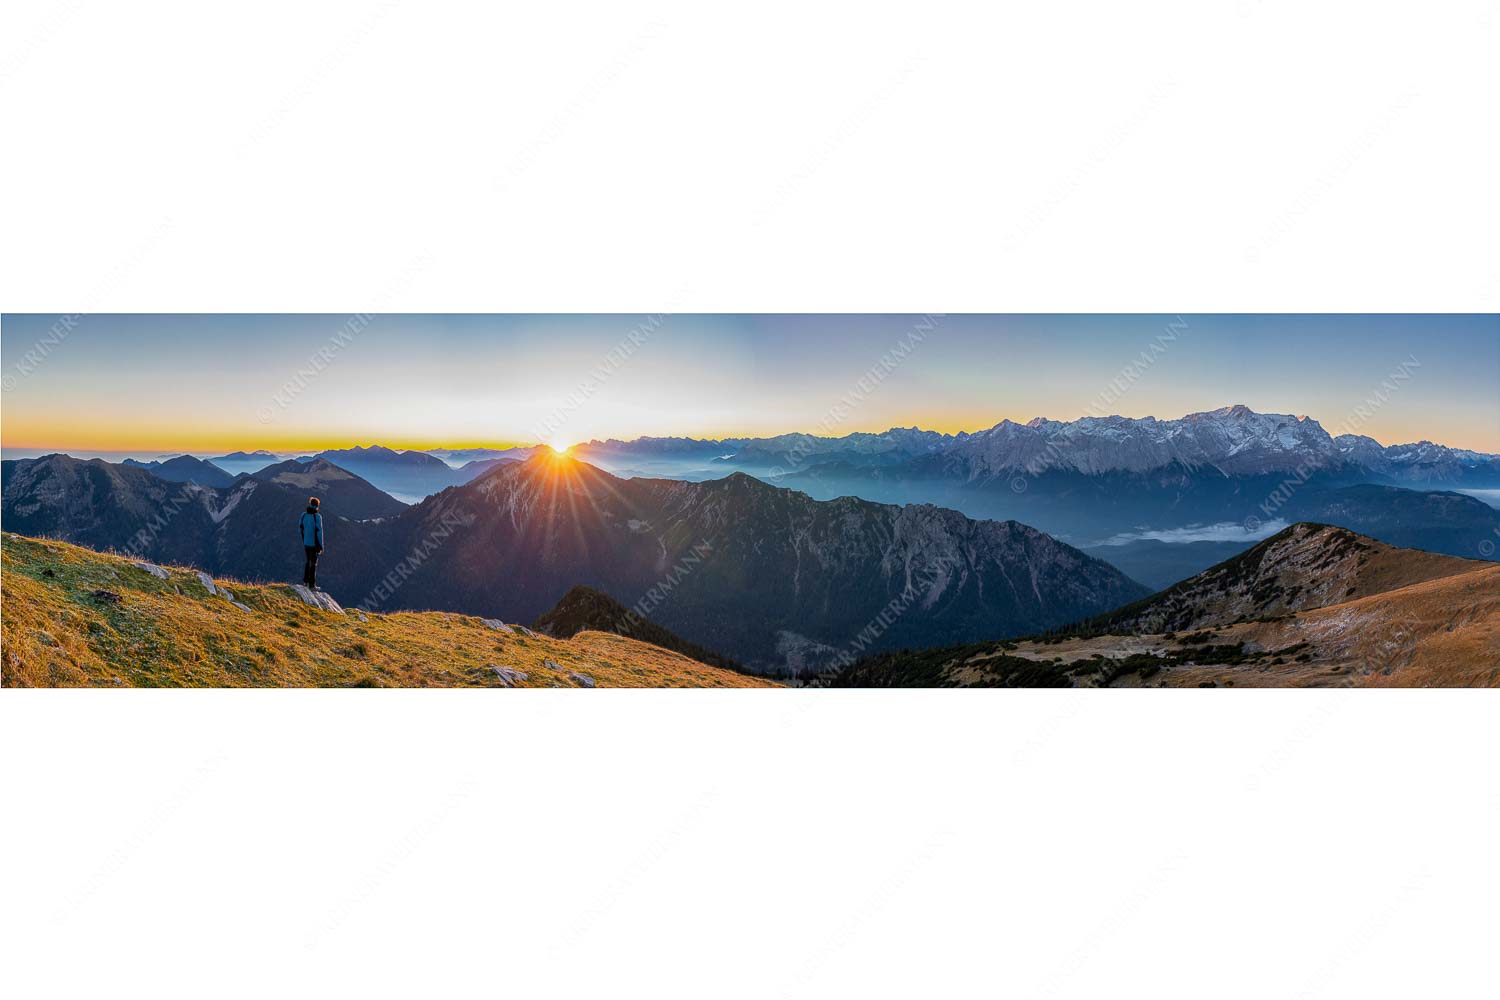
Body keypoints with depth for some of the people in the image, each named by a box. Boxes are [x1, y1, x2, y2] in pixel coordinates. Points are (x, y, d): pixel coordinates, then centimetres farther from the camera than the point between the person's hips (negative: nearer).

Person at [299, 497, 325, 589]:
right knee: (313, 564, 4)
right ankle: (312, 585, 8)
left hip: (306, 543, 5)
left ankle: (306, 580, 31)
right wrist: (321, 547, -12)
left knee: (308, 561, 24)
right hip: (314, 544, -5)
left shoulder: (304, 515, -2)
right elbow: (319, 532, -18)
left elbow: (300, 530, 7)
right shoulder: (317, 517, -18)